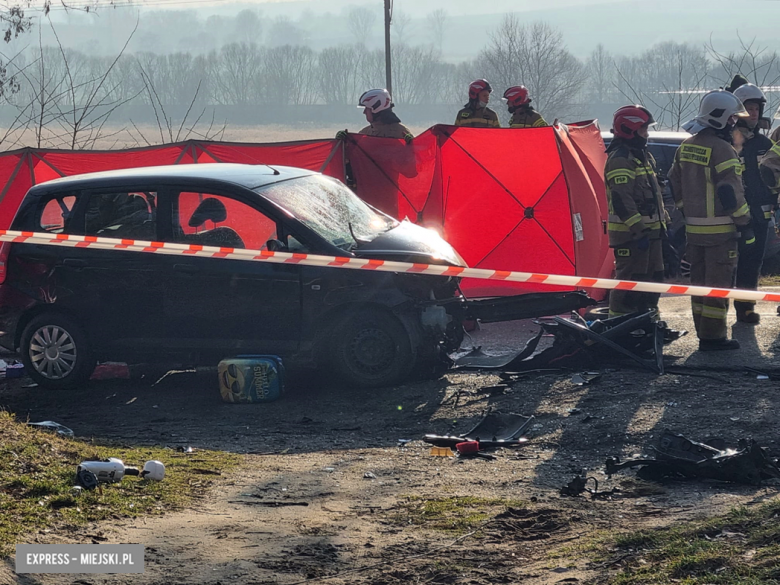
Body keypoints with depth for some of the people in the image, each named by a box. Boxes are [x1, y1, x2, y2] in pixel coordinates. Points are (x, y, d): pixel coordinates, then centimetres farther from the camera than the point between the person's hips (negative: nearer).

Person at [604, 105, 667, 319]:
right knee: (629, 283, -11)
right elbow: (622, 199, -22)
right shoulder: (620, 159, -15)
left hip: (649, 230, 10)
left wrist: (663, 221, 22)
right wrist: (638, 230, -25)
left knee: (653, 279, 15)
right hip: (630, 235, -10)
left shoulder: (643, 156, 19)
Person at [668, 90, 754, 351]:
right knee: (719, 283, -3)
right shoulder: (722, 150, -17)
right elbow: (731, 192, -20)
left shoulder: (686, 146, 10)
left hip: (693, 229, 8)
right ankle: (713, 336, -2)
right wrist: (745, 224, -12)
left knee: (700, 281, 15)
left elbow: (675, 184, 17)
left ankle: (703, 332, 21)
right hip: (720, 229, -8)